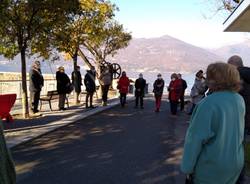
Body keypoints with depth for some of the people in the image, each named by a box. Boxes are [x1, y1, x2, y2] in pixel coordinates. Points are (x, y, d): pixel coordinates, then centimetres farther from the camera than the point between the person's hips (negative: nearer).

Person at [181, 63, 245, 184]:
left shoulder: (209, 103, -25)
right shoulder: (239, 100, -4)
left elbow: (196, 138, -22)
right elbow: (237, 131, 9)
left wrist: (187, 167, -14)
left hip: (211, 165, -6)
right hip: (236, 162, 6)